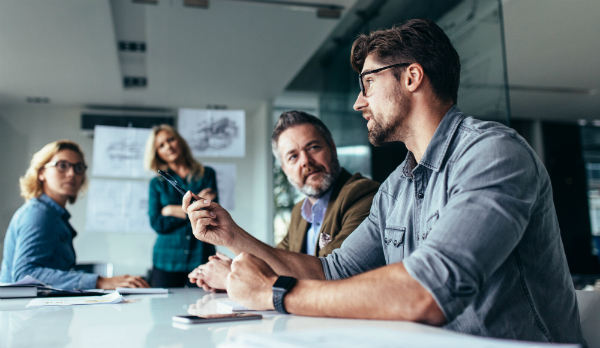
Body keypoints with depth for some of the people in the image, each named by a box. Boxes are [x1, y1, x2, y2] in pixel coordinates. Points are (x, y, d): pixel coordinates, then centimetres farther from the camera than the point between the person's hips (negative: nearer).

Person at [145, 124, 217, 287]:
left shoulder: (207, 174, 7)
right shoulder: (157, 183, 9)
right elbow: (157, 224, -3)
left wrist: (172, 210, -4)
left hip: (201, 257, -1)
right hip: (167, 261, 1)